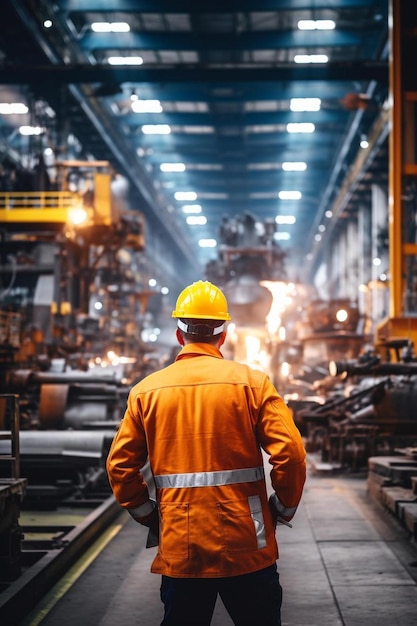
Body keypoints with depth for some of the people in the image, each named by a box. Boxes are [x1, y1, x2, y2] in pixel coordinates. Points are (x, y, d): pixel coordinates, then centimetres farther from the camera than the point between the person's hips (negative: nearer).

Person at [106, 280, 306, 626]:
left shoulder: (146, 390, 3)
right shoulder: (253, 382, -3)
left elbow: (120, 464, 3)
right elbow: (290, 453, -10)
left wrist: (149, 516, 13)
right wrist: (282, 509, 4)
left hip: (178, 550, 2)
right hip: (246, 547, -2)